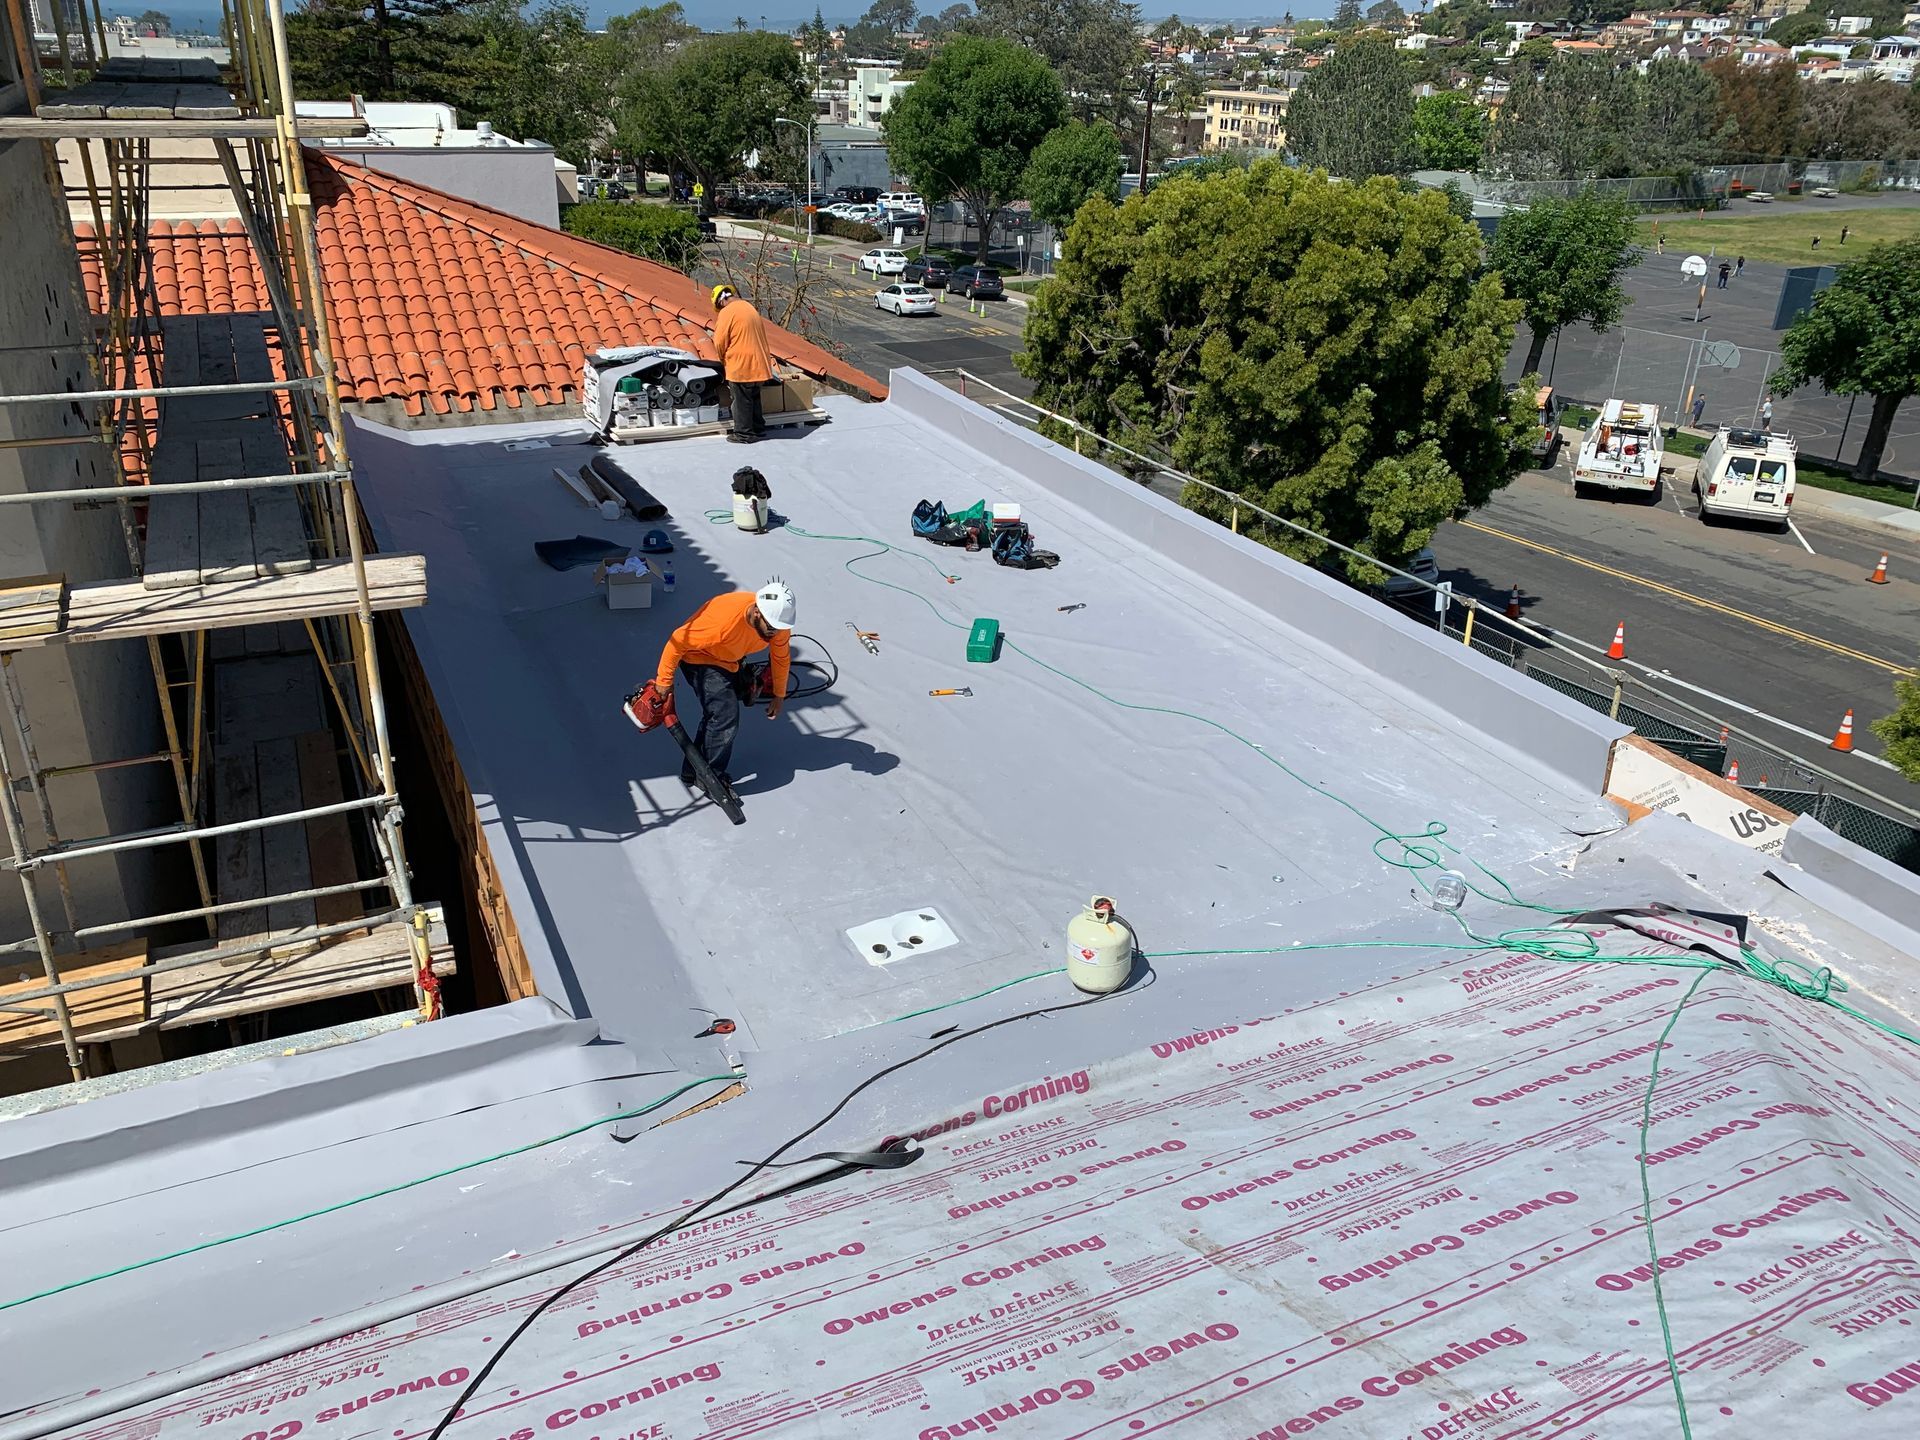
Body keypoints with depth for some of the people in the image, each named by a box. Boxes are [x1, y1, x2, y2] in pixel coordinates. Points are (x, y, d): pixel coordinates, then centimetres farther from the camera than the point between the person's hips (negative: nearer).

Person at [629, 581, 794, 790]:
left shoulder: (779, 620, -23)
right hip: (699, 657, -7)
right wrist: (664, 681, -20)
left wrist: (779, 696, 7)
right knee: (725, 718, -14)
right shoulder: (724, 618, -41)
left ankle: (694, 770, 37)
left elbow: (780, 657, -2)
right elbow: (678, 641, -28)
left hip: (727, 660, 7)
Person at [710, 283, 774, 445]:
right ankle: (757, 428, 30)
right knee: (753, 398, 20)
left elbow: (720, 342, -12)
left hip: (741, 366, -8)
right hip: (758, 364, 8)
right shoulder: (749, 308, 13)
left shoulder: (727, 312, -13)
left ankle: (744, 434, 10)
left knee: (742, 401, 3)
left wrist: (724, 359, 6)